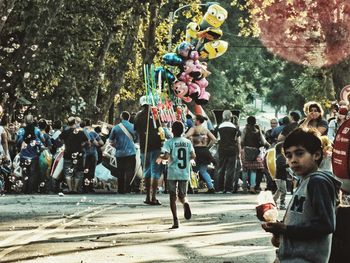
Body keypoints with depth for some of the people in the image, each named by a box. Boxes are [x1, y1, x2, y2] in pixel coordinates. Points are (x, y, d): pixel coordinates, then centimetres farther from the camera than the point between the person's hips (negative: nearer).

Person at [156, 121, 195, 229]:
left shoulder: (169, 142, -5)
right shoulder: (188, 142, 6)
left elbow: (166, 156, -17)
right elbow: (193, 156, 3)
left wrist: (160, 158, 3)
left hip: (173, 173, -3)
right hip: (185, 173, 3)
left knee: (172, 197, 5)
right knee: (182, 195, 14)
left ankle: (175, 221, -3)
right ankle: (185, 203, -22)